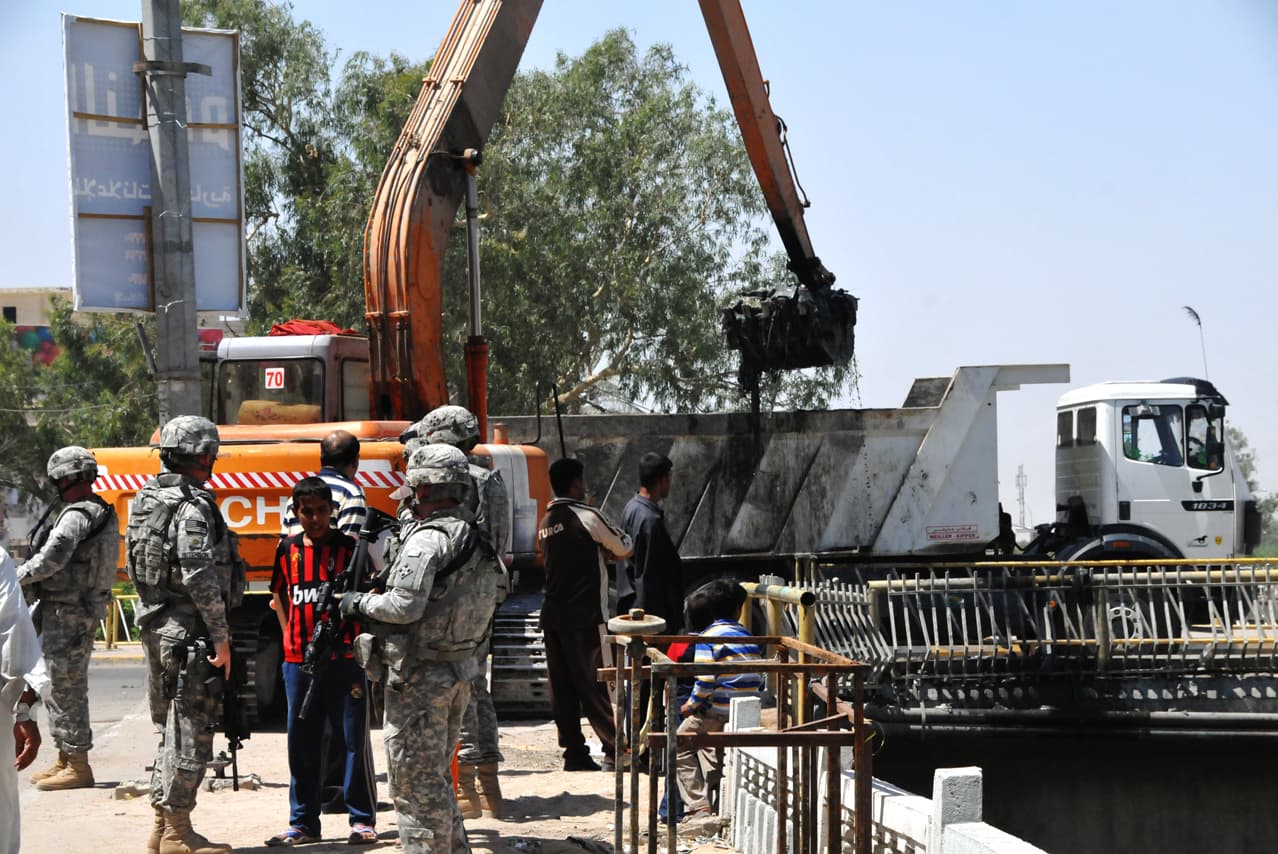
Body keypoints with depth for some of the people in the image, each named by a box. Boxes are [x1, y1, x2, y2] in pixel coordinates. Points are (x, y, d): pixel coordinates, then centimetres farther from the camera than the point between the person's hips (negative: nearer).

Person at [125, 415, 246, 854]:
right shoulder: (192, 508, -17)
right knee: (191, 729, -3)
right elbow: (201, 579, -22)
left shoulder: (146, 500, 12)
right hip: (188, 632, -9)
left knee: (171, 727, 17)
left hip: (155, 625, 9)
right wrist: (221, 636, -17)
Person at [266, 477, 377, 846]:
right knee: (302, 743, 9)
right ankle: (303, 823, 17)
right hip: (299, 663, 4)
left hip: (343, 660, -4)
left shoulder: (348, 548, -4)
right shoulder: (288, 549, 7)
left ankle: (362, 820, 9)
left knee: (352, 742, 0)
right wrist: (290, 637, 12)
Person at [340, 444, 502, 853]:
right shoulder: (473, 538, 12)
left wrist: (361, 601, -9)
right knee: (436, 775, 19)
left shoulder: (428, 539, -19)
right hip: (459, 673, 10)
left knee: (414, 780, -3)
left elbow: (404, 605, -25)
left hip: (419, 677, -10)